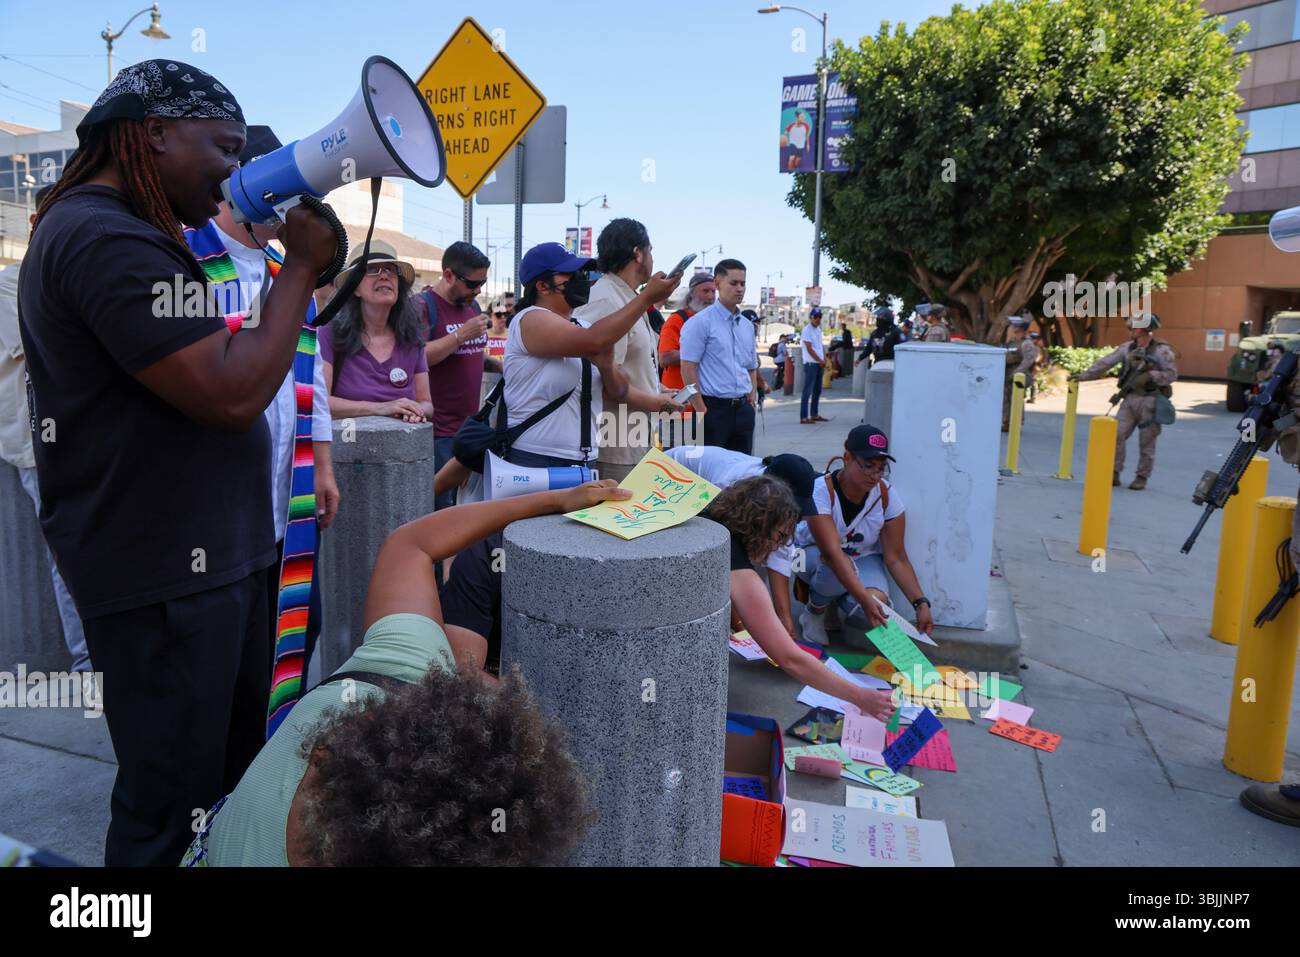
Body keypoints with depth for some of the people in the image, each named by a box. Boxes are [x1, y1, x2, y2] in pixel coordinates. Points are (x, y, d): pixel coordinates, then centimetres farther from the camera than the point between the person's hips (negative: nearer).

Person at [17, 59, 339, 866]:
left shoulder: (118, 232, 17)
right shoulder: (107, 239, -19)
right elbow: (233, 394, -25)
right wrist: (301, 266, -15)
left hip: (206, 551, 11)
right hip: (166, 571, -11)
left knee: (232, 775, 23)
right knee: (174, 807, 3)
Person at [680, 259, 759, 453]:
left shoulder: (748, 326, 16)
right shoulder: (701, 322, -6)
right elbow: (688, 367, -12)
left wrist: (752, 398, 10)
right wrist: (701, 410, -15)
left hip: (743, 409, 7)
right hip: (714, 408, -7)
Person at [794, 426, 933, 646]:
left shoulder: (887, 495, -18)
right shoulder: (822, 490, -30)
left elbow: (896, 558, -16)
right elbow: (831, 553, -40)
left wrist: (921, 603, -27)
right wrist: (863, 598, -49)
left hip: (863, 557, 2)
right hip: (815, 553, -2)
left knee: (878, 603, -30)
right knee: (843, 570, -38)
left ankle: (846, 606, 9)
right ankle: (814, 611, -5)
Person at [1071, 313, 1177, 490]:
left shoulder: (1161, 350, -7)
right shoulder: (1127, 348, 7)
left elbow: (1172, 374, -10)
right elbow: (1105, 363, 6)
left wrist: (1149, 375, -20)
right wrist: (1083, 375, 1)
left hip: (1150, 401, -4)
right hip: (1130, 399, 5)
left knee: (1146, 442, 3)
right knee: (1117, 435, -3)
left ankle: (1142, 477, 15)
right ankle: (1114, 474, 6)